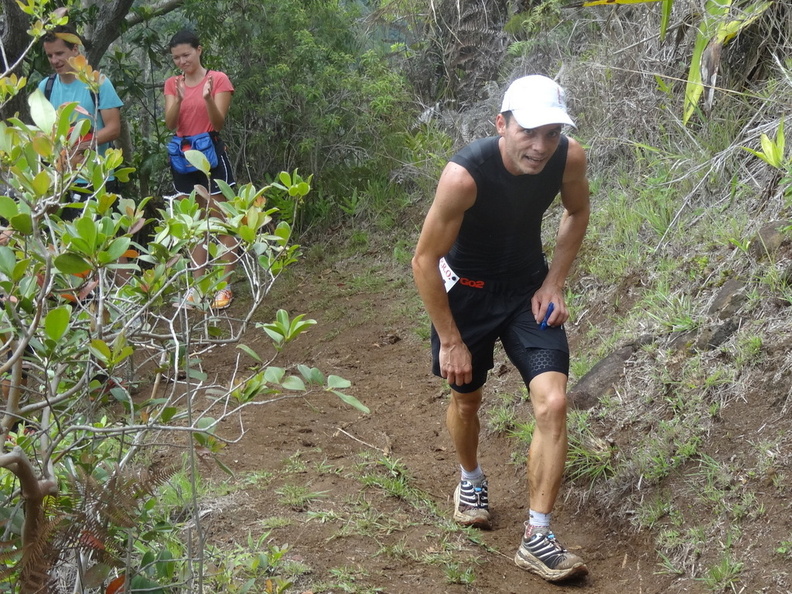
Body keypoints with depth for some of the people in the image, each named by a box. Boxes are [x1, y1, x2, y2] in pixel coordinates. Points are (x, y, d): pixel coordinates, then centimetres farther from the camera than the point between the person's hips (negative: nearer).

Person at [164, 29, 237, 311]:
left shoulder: (218, 79, -6)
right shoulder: (172, 84, 8)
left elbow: (219, 123, -12)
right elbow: (170, 124, -3)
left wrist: (208, 99, -30)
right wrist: (178, 99, -20)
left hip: (211, 154, -5)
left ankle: (225, 287, 1)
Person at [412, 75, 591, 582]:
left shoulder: (570, 158, -20)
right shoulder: (465, 175, -33)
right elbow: (425, 261, -22)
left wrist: (554, 282, -4)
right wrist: (450, 340, -16)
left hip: (528, 288, 2)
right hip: (467, 291, -2)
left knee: (553, 403, -14)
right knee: (466, 399, 16)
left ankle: (537, 539, -3)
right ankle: (471, 479, 51)